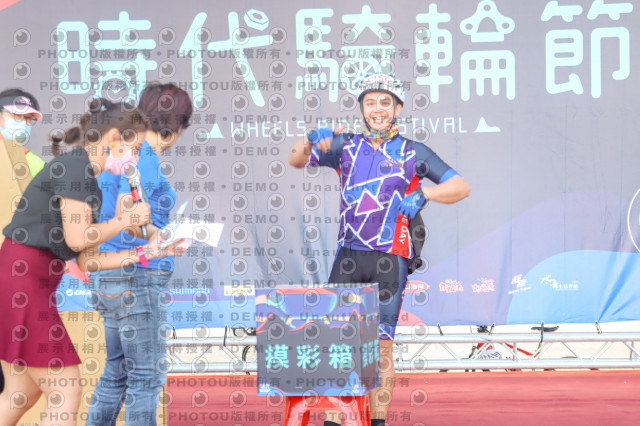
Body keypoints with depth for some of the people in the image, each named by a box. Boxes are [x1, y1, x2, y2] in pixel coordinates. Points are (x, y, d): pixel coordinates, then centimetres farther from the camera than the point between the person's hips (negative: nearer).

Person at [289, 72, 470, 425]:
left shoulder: (414, 153, 6)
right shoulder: (346, 146, 12)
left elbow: (460, 188, 2)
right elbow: (297, 161, 11)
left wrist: (422, 194, -14)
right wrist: (311, 139, -9)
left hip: (390, 259, -2)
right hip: (348, 254, 2)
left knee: (380, 343, -2)